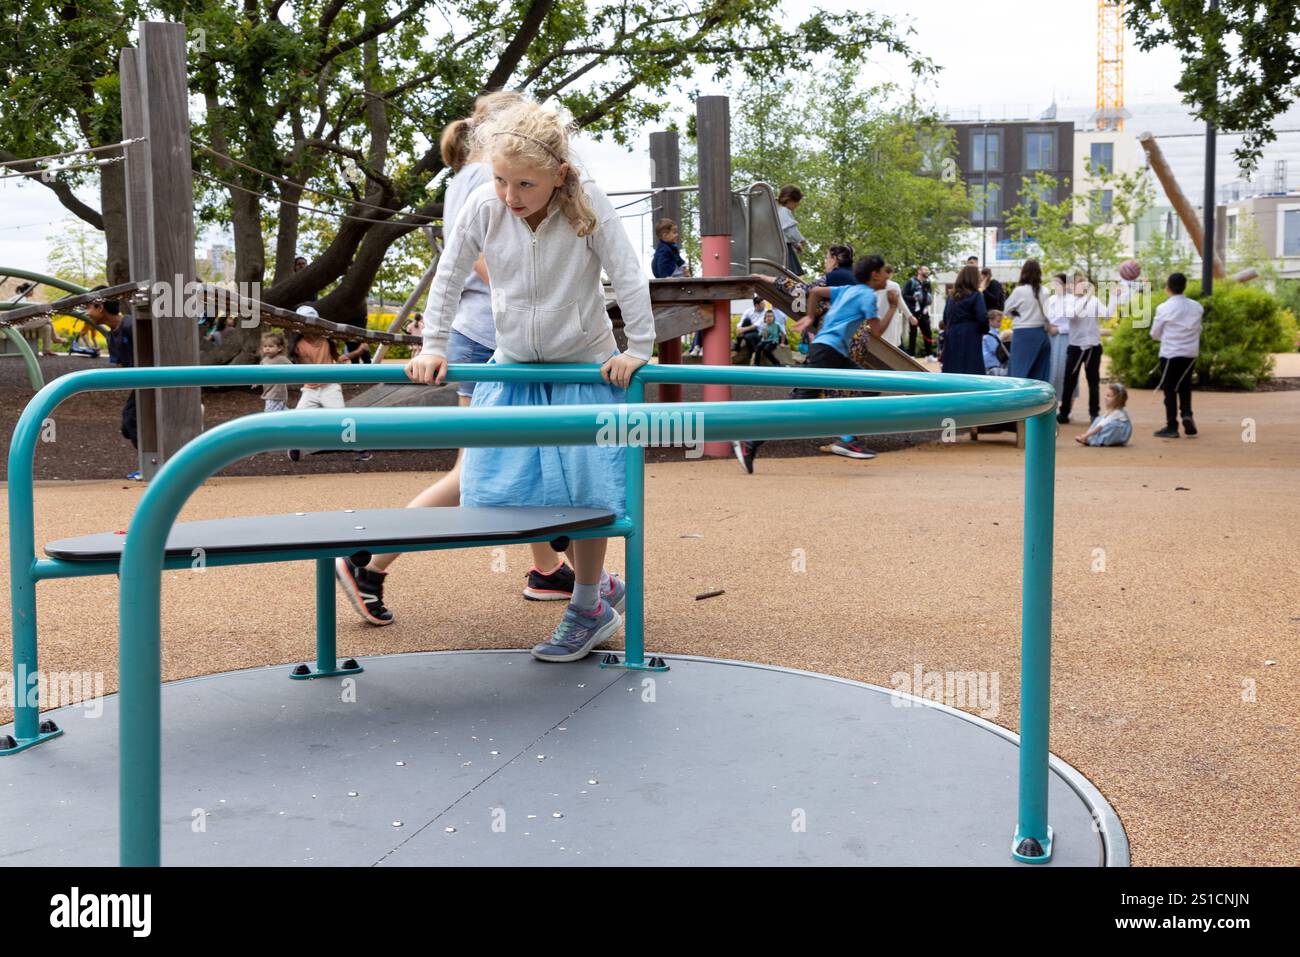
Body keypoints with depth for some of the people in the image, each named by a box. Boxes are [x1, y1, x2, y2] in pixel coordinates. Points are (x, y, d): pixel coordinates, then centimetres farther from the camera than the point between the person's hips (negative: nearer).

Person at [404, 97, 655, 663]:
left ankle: (587, 610, 16)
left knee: (584, 491, -5)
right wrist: (433, 347, 1)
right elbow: (449, 277, -2)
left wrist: (638, 349, -12)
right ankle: (600, 586, 14)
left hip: (585, 370, -3)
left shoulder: (589, 207, -20)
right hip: (513, 368, 4)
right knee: (495, 491, -1)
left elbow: (629, 279, -14)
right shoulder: (483, 206, -13)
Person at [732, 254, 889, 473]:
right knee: (801, 400, -14)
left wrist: (810, 317, 26)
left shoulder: (849, 289, 20)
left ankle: (846, 440, 1)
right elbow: (876, 332, -8)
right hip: (827, 350, -10)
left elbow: (815, 291, 21)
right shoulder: (867, 294, -4)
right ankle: (750, 445, -16)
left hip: (837, 355, 10)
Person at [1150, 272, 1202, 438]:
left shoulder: (1164, 308, -11)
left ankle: (1172, 427, 5)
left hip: (1170, 353, -4)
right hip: (1190, 353, 4)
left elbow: (1155, 334, -3)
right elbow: (1198, 330, 8)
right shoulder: (1196, 307, 1)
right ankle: (1187, 414, -4)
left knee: (1170, 389, 4)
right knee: (1184, 386, 18)